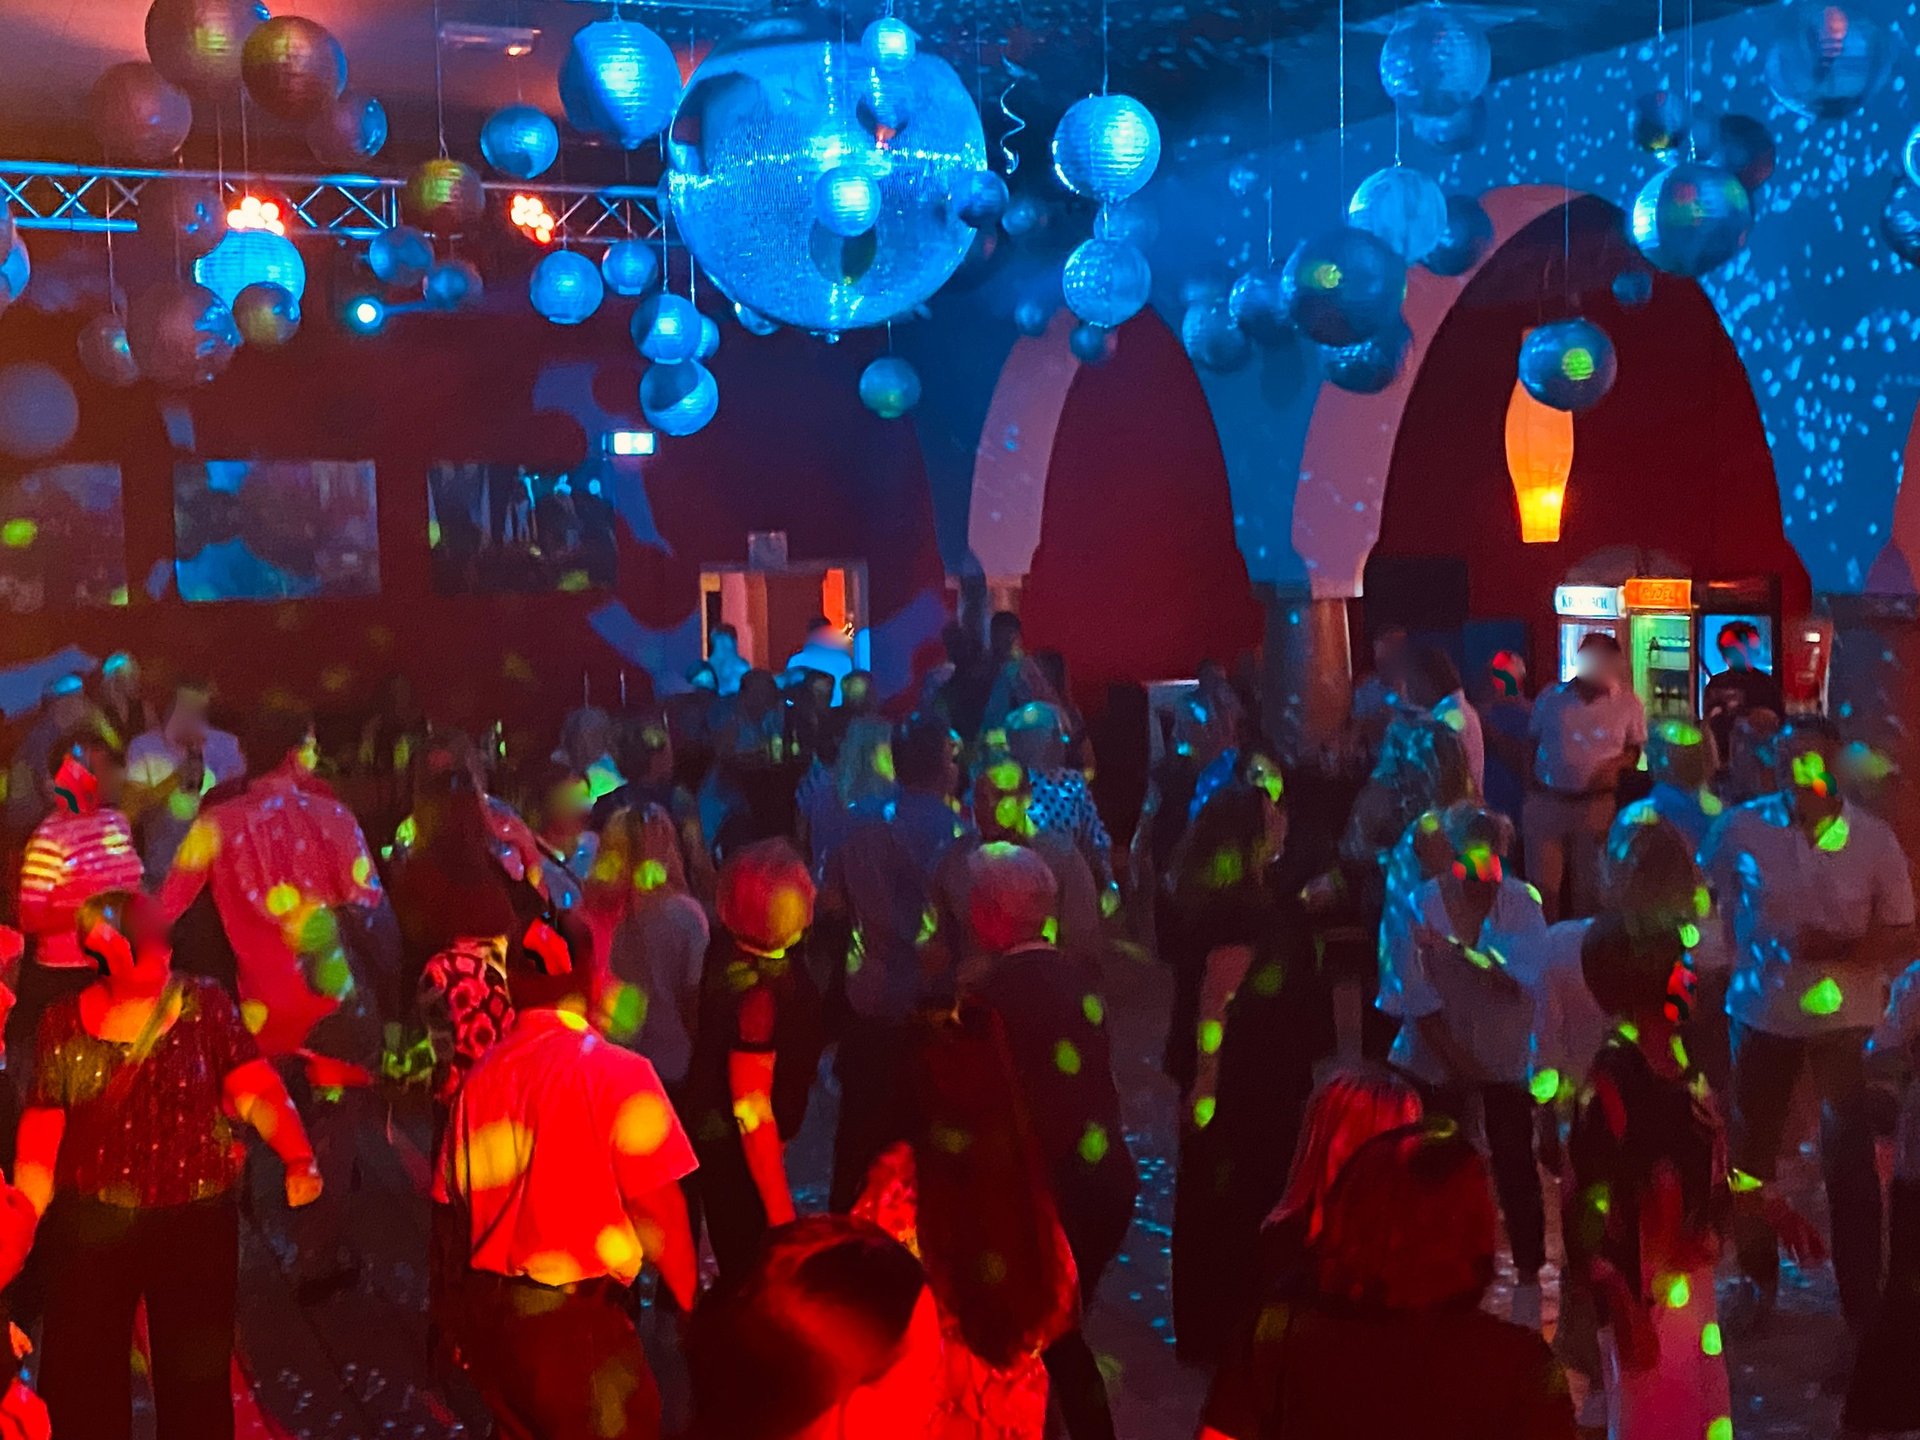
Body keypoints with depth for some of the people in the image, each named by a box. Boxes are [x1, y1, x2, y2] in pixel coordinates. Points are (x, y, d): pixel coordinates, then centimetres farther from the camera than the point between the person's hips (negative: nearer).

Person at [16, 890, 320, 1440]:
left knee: (197, 1373, 7)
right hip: (89, 1227, 1)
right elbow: (42, 1131, 2)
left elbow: (257, 1089, -11)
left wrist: (298, 1159, -27)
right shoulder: (65, 1022, 0)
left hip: (196, 1221, -1)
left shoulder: (206, 1005, -4)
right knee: (80, 1373, 9)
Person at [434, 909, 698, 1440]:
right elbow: (656, 1211, -15)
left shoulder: (479, 1076, 2)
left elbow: (455, 1206, 6)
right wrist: (691, 1303, -2)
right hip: (574, 1317, -6)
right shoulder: (616, 1071, -13)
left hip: (485, 1309, 6)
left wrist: (457, 1319, 18)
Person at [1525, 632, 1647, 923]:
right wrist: (1529, 794, 2)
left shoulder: (1627, 704, -1)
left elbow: (1636, 748, 8)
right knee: (1542, 884, 2)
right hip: (1546, 801, 1)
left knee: (1588, 887, 9)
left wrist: (1617, 765, -14)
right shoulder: (1551, 698, 2)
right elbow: (1532, 746, 8)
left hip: (1594, 804, 0)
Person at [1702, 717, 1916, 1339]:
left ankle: (1863, 1309, 15)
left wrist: (1840, 948, -22)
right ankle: (1757, 1279, 37)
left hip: (1846, 1016, -1)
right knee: (1752, 1148, 15)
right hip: (1762, 1010, 1)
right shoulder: (1740, 828, -10)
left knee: (1850, 1162, 1)